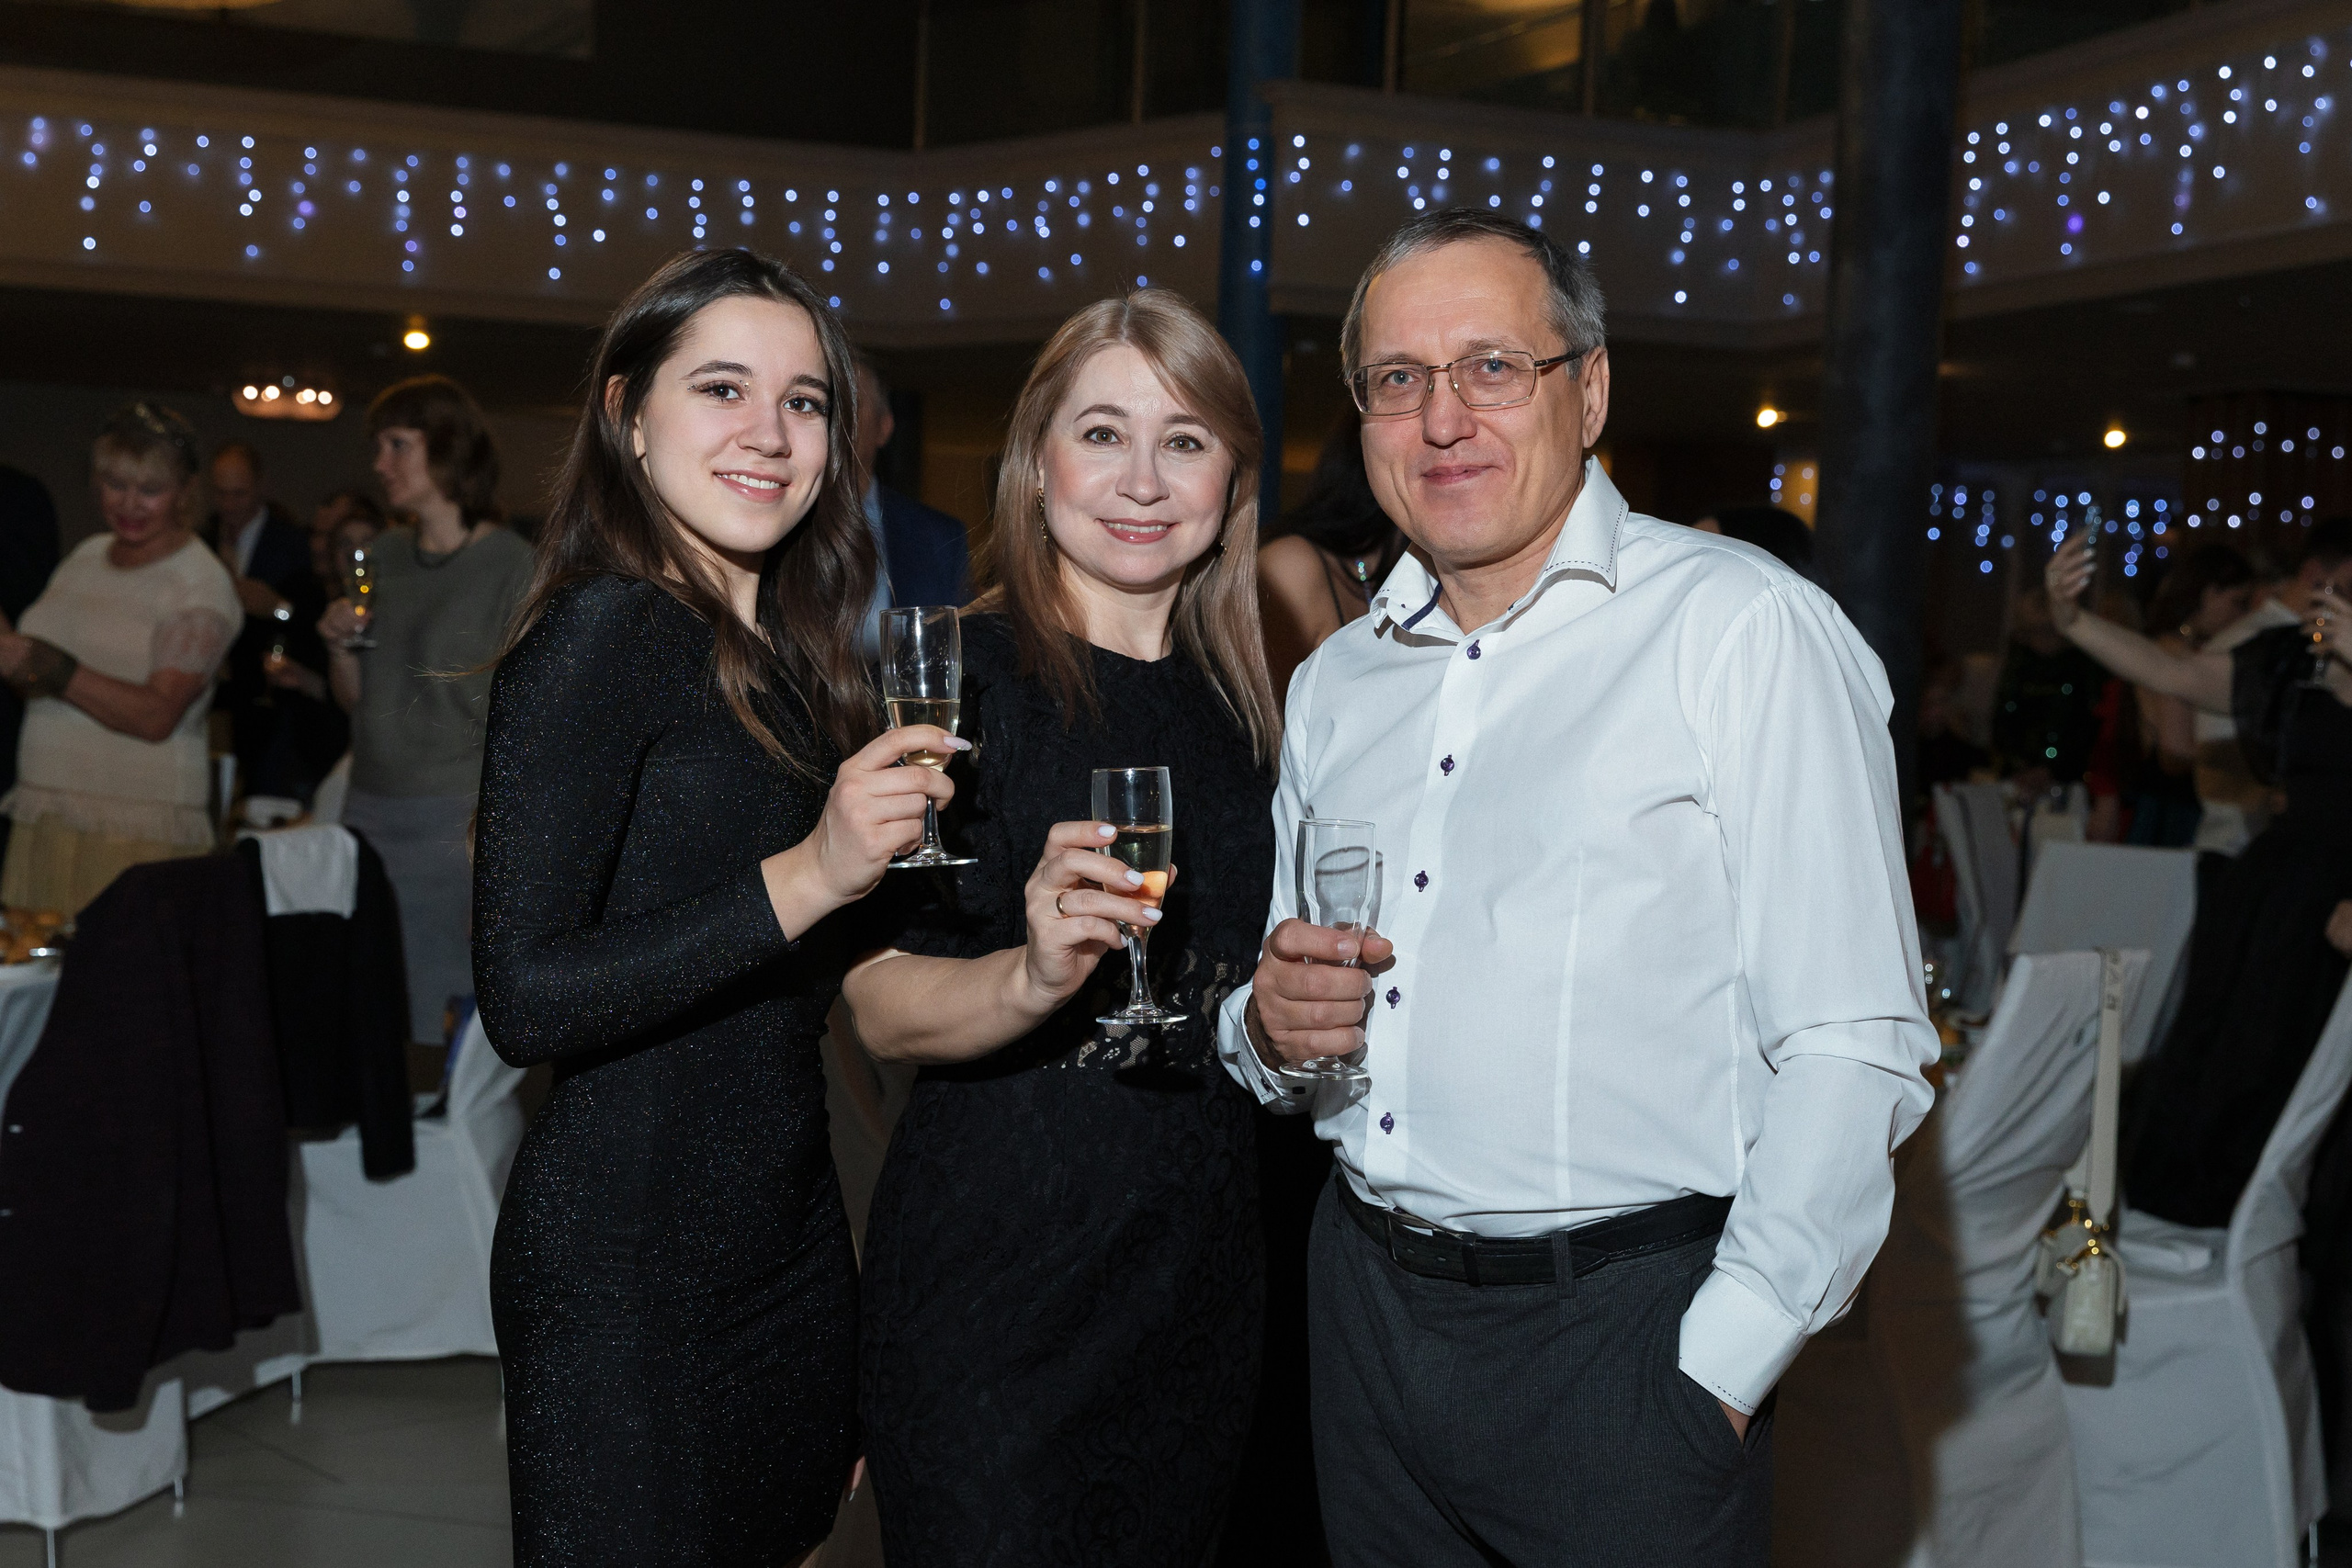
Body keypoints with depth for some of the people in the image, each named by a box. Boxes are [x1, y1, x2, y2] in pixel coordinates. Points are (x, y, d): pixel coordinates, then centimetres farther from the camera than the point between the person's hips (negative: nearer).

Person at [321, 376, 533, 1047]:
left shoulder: (511, 565, -7)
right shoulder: (384, 556, 12)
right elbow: (355, 699, 18)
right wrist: (341, 646, -2)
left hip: (456, 816, -6)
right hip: (369, 809, 6)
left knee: (439, 1010, -4)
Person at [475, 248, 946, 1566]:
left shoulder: (786, 654, 10)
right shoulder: (603, 632, -13)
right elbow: (524, 998, -22)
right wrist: (803, 880, -26)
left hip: (791, 1240, 8)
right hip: (628, 1266, -8)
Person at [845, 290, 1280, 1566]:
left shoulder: (1238, 700, 8)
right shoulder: (962, 678, -9)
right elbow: (882, 1006, -16)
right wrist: (1033, 977, -33)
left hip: (1200, 1261, 6)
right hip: (995, 1263, -6)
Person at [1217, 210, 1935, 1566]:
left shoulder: (1748, 629, -9)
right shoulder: (1336, 684, 11)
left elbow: (1852, 1053, -15)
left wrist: (1717, 1373, -18)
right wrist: (1272, 1031, -1)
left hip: (1622, 1332, -5)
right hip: (1367, 1299, 6)